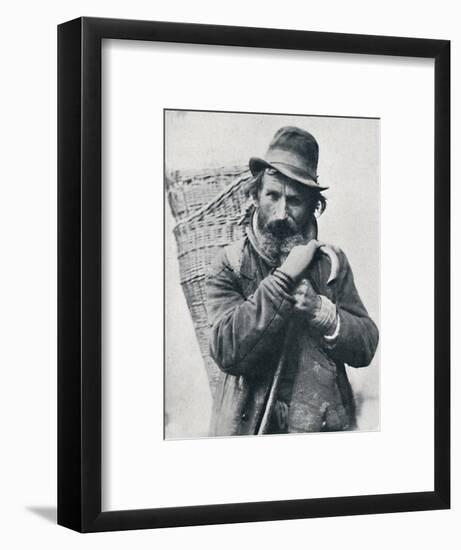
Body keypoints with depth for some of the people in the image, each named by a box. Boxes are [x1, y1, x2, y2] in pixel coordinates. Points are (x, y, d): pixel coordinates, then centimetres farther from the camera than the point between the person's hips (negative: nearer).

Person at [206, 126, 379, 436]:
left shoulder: (333, 262, 1)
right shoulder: (230, 265, -7)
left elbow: (366, 348, -2)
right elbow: (227, 352, -20)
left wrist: (318, 307, -19)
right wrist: (284, 277, -22)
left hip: (326, 423, 2)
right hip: (249, 426, -2)